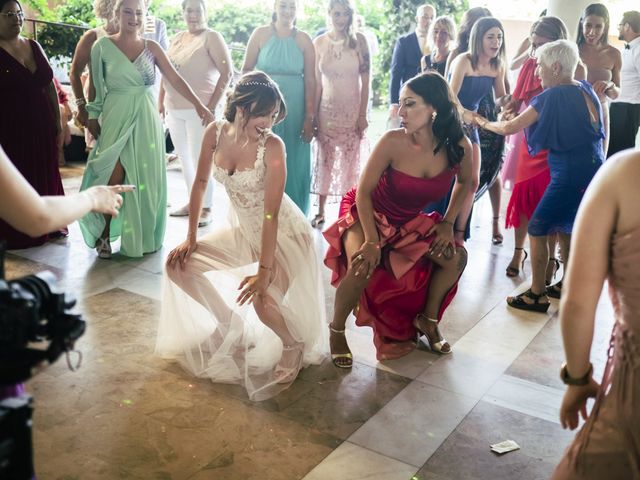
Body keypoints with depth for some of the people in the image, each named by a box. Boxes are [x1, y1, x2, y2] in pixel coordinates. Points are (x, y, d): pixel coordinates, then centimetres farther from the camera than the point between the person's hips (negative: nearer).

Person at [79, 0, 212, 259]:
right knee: (115, 177, -7)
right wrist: (92, 116, 2)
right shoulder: (103, 46, 0)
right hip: (116, 118, -2)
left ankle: (142, 235, 19)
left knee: (145, 178, 5)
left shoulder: (152, 47, 4)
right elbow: (95, 85, 4)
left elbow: (175, 78, -3)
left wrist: (199, 105, -11)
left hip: (146, 119, 2)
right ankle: (104, 233, 10)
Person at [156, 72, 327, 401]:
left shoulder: (272, 146, -25)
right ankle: (231, 324, 17)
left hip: (282, 233, -6)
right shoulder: (215, 132, -10)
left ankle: (293, 345, 5)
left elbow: (271, 213, -27)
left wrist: (264, 271, -28)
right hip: (244, 231, 6)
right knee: (179, 264, 0)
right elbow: (201, 183, 1)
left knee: (260, 296, -29)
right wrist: (191, 238, 1)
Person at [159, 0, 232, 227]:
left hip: (199, 109, -7)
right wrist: (161, 102, 14)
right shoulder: (177, 38, 15)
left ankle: (206, 208, 2)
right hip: (174, 109, 7)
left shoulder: (211, 38, -4)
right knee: (184, 158, 12)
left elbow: (227, 72, -12)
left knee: (199, 159, -5)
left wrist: (212, 105, -17)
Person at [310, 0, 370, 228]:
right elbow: (316, 82, 4)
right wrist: (312, 115, 2)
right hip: (327, 110, 2)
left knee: (350, 162, 4)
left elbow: (365, 80, -3)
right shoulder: (319, 42, 2)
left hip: (353, 110, -1)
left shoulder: (359, 40, -2)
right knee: (324, 161, 6)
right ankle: (321, 211, 16)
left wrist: (363, 114, -8)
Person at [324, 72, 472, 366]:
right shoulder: (393, 142, -28)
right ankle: (336, 331, -4)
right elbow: (364, 191, -20)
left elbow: (464, 182, 5)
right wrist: (372, 241, -27)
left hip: (410, 223, 4)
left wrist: (448, 223, -4)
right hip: (367, 215, -4)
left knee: (456, 256, -10)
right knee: (364, 264, -30)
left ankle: (428, 319, 16)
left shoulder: (459, 147, -17)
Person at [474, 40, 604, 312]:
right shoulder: (586, 90, 9)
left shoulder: (552, 97, -14)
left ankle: (537, 295, 7)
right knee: (563, 228, 21)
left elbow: (508, 128, -12)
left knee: (537, 229, 1)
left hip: (570, 174, -8)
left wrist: (483, 123, 7)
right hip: (592, 171, 8)